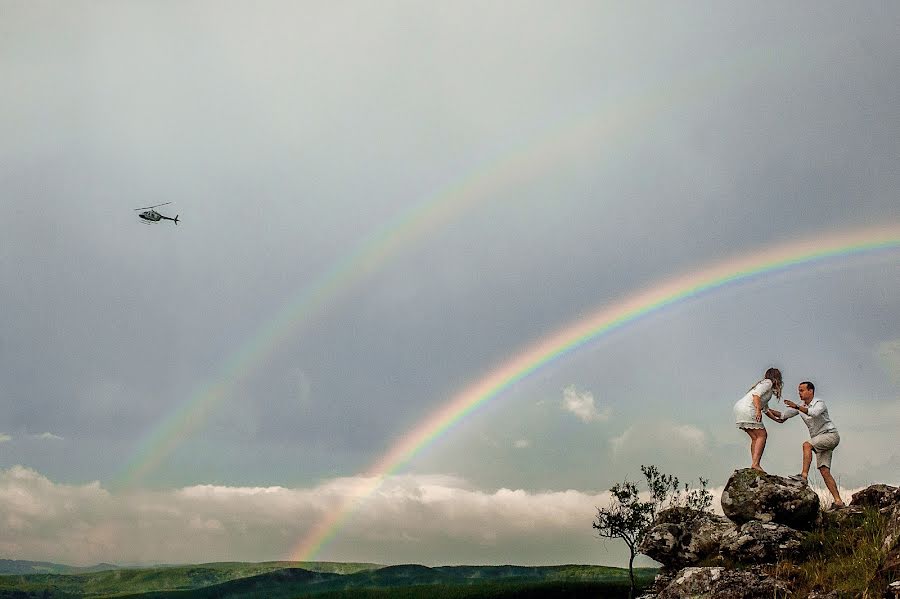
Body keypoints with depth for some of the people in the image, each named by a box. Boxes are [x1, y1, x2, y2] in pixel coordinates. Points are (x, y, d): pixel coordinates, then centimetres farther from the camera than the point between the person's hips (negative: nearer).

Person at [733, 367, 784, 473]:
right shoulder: (768, 383, 2)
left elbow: (765, 408, 40)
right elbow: (756, 394, -16)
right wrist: (758, 410, -25)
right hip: (747, 409, -9)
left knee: (755, 437, 11)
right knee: (761, 435, -6)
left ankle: (754, 464, 5)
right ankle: (755, 464, -16)